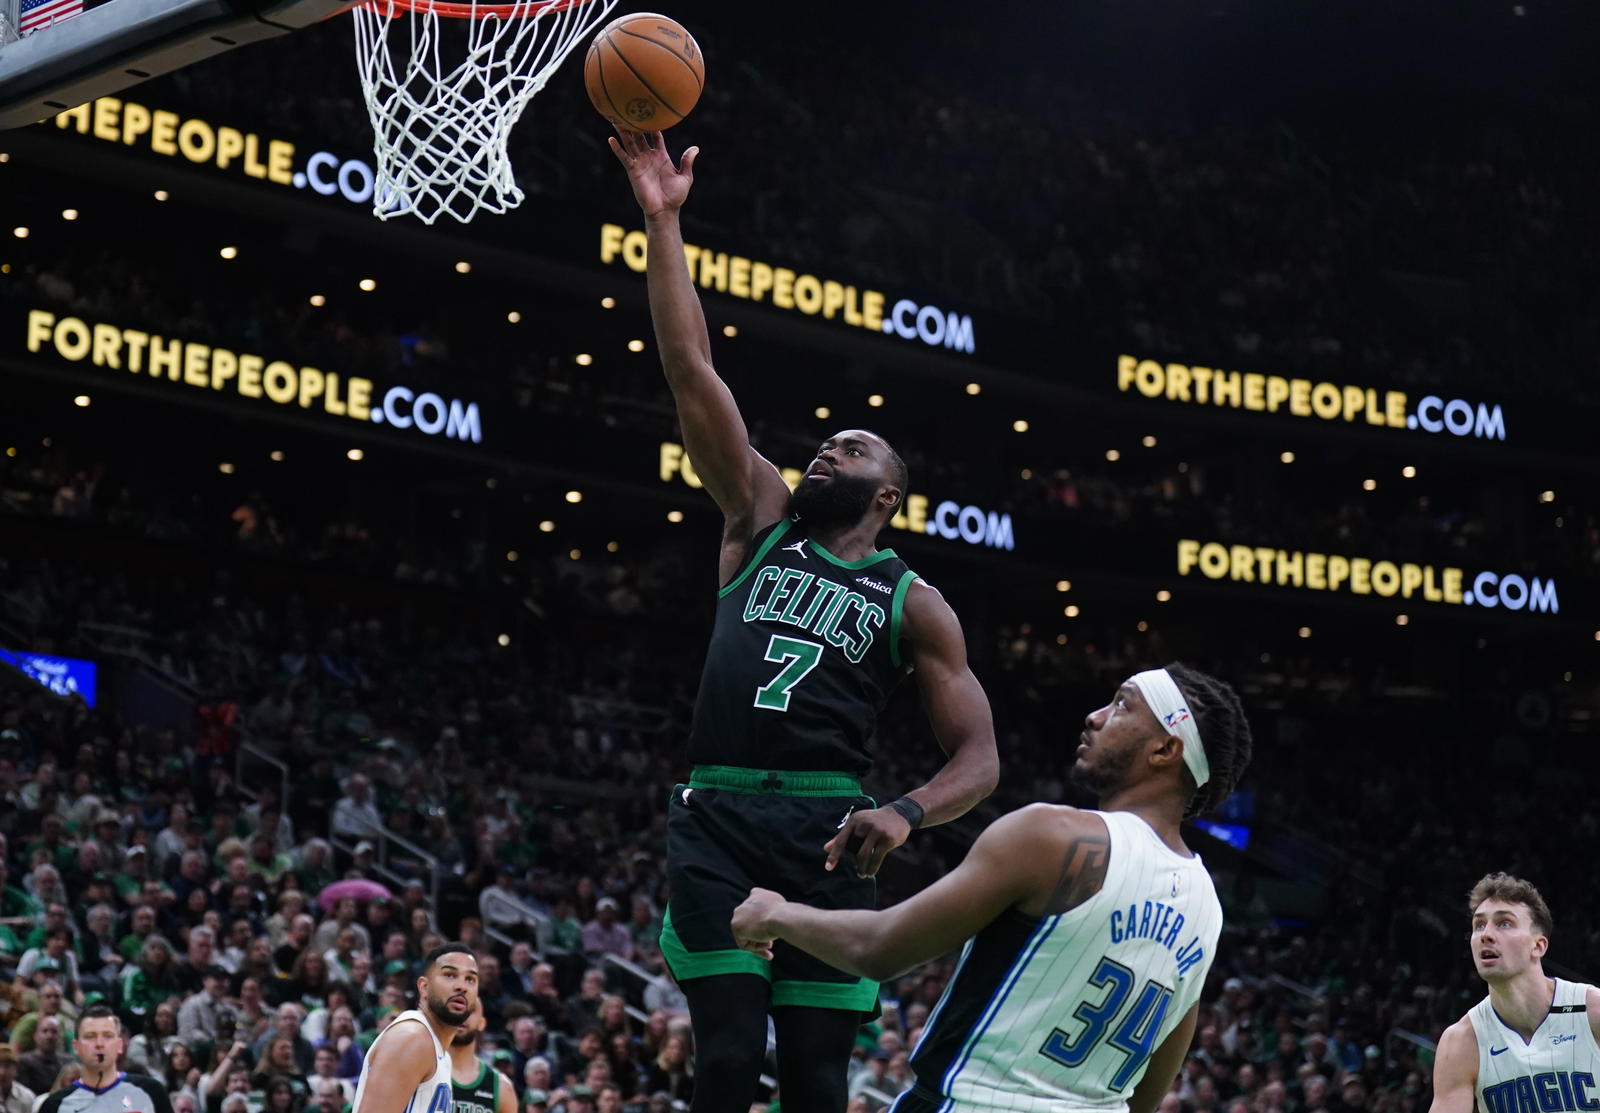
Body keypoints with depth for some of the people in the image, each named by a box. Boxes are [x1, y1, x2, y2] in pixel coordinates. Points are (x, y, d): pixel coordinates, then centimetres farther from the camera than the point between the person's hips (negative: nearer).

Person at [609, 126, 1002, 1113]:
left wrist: (907, 813, -16)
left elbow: (979, 757, 5)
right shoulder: (761, 521, 17)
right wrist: (664, 221, 3)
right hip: (718, 818, 1)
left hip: (825, 829, -1)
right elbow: (691, 373, 10)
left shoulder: (914, 604, 11)